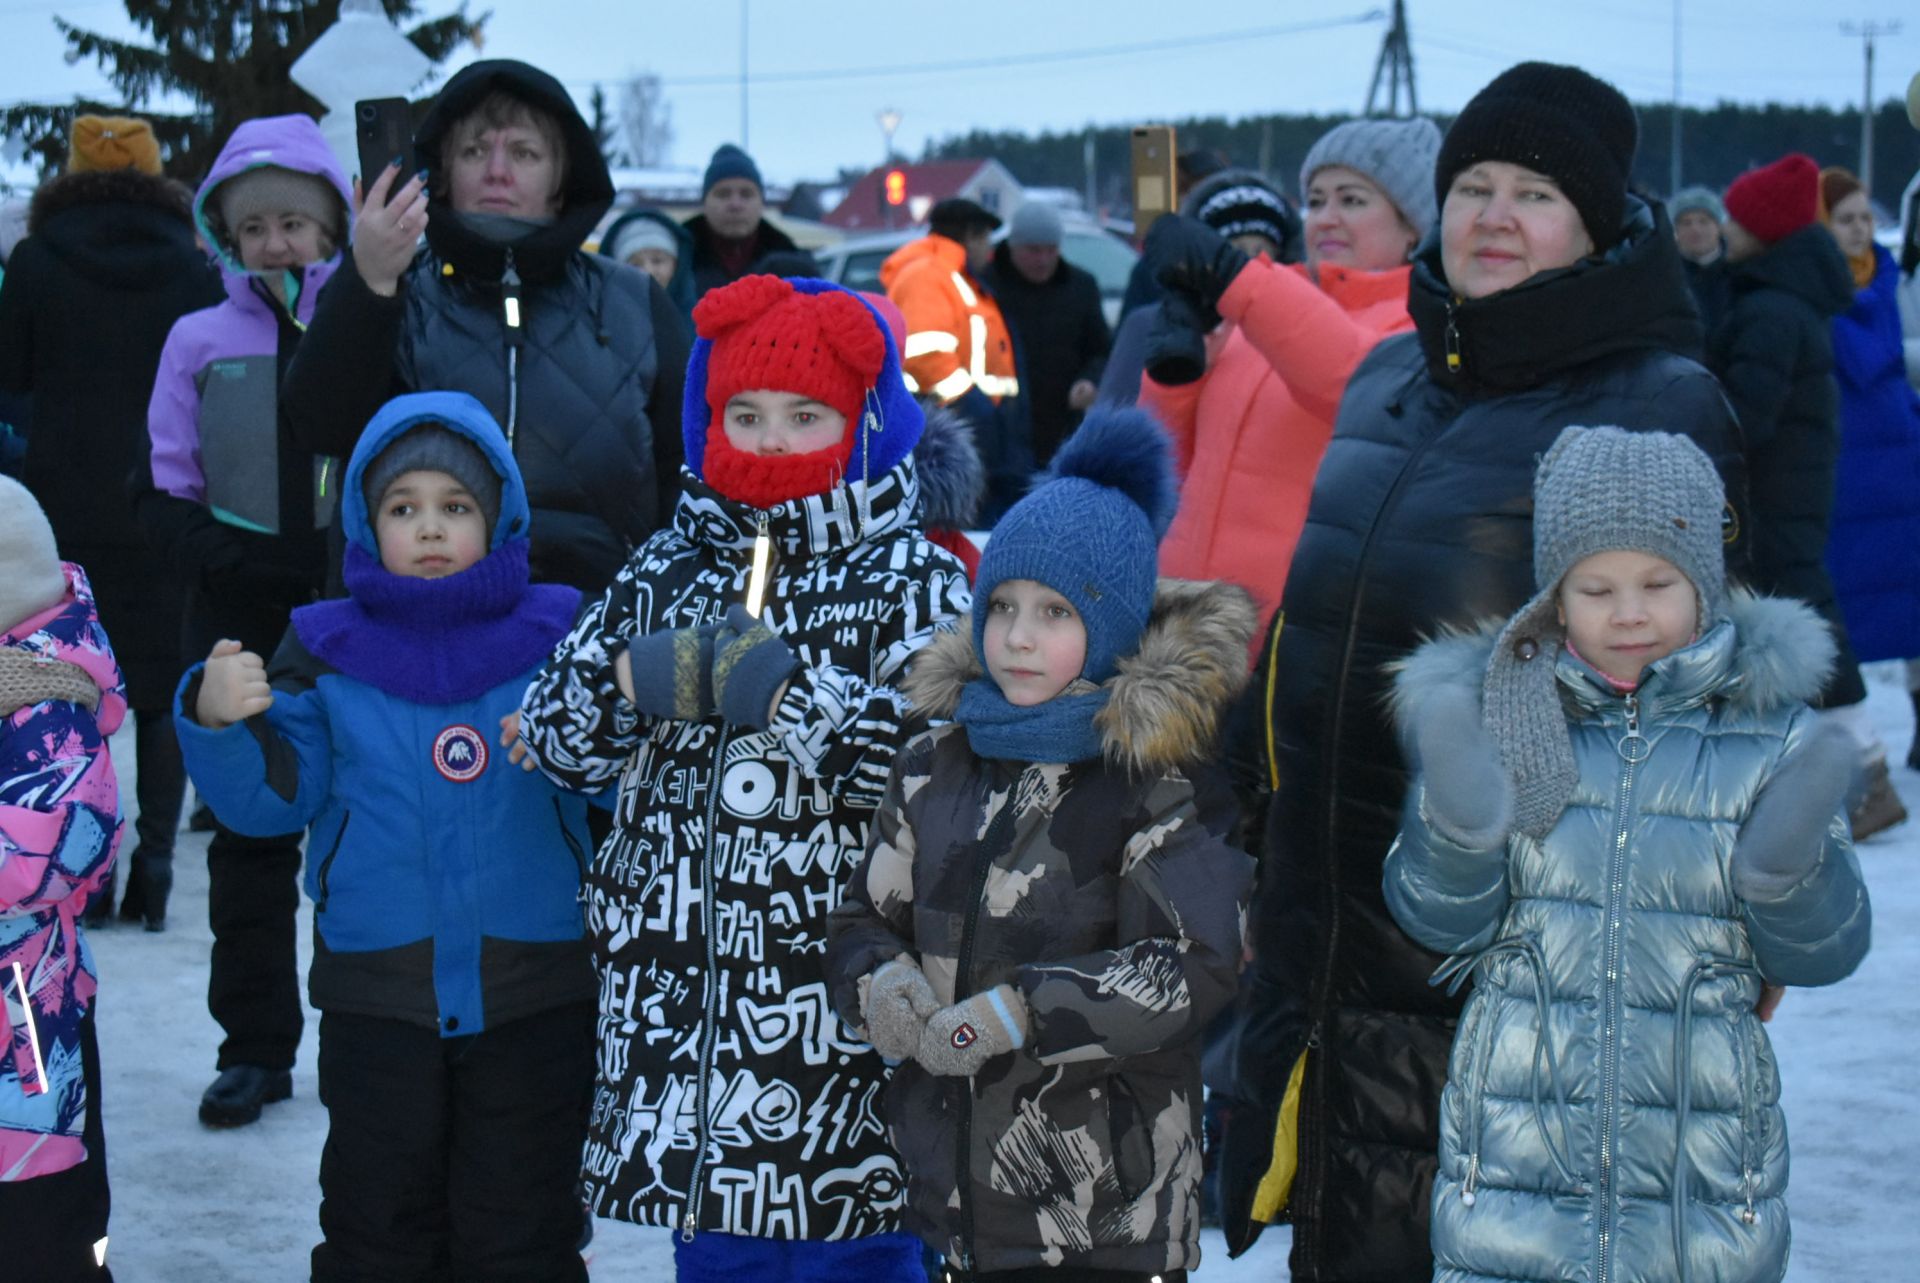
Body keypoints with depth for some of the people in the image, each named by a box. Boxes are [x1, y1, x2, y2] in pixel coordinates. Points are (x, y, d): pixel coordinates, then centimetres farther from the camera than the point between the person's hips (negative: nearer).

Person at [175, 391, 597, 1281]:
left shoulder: (556, 637, -3)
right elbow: (270, 801, 0)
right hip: (378, 998, 1)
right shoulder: (326, 652, 1)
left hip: (534, 995, -1)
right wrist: (219, 723, -17)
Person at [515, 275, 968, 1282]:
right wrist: (642, 678, -13)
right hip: (682, 987, 4)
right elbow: (560, 741, 6)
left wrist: (780, 688, -21)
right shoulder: (670, 572, 11)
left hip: (840, 1003, -4)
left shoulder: (908, 584, -3)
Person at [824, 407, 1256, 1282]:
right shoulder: (937, 767, 10)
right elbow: (864, 921, 15)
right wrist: (888, 996, -8)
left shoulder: (1159, 775, -7)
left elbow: (1192, 970, -15)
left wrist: (1014, 1017, -19)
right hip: (960, 1171, 6)